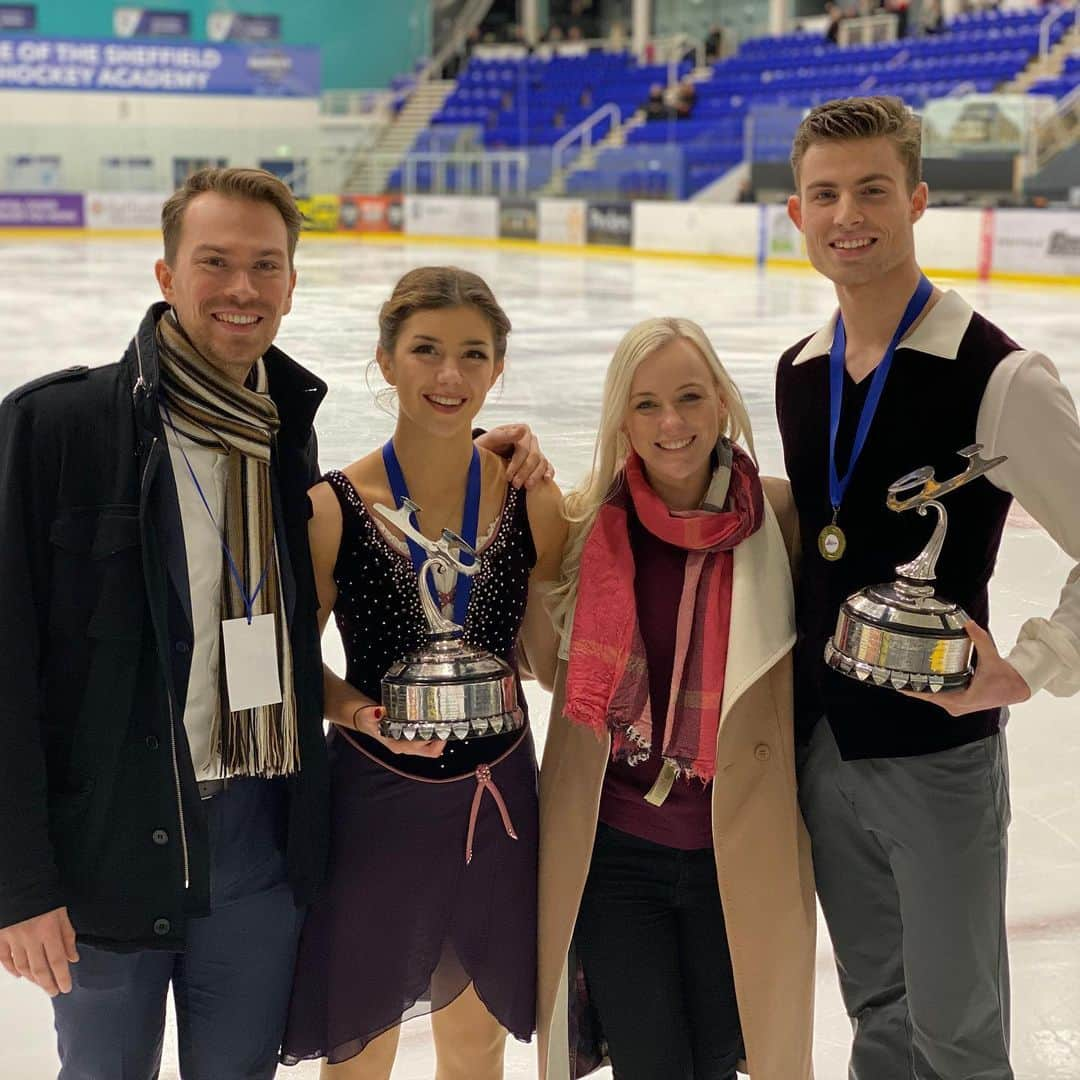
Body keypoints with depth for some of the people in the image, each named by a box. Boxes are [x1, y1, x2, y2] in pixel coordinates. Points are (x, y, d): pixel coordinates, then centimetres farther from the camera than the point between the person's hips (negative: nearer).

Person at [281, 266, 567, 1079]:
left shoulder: (530, 501, -5)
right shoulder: (334, 509, -12)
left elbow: (551, 665, -1)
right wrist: (360, 711, -20)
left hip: (496, 802, 3)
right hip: (375, 803, -2)